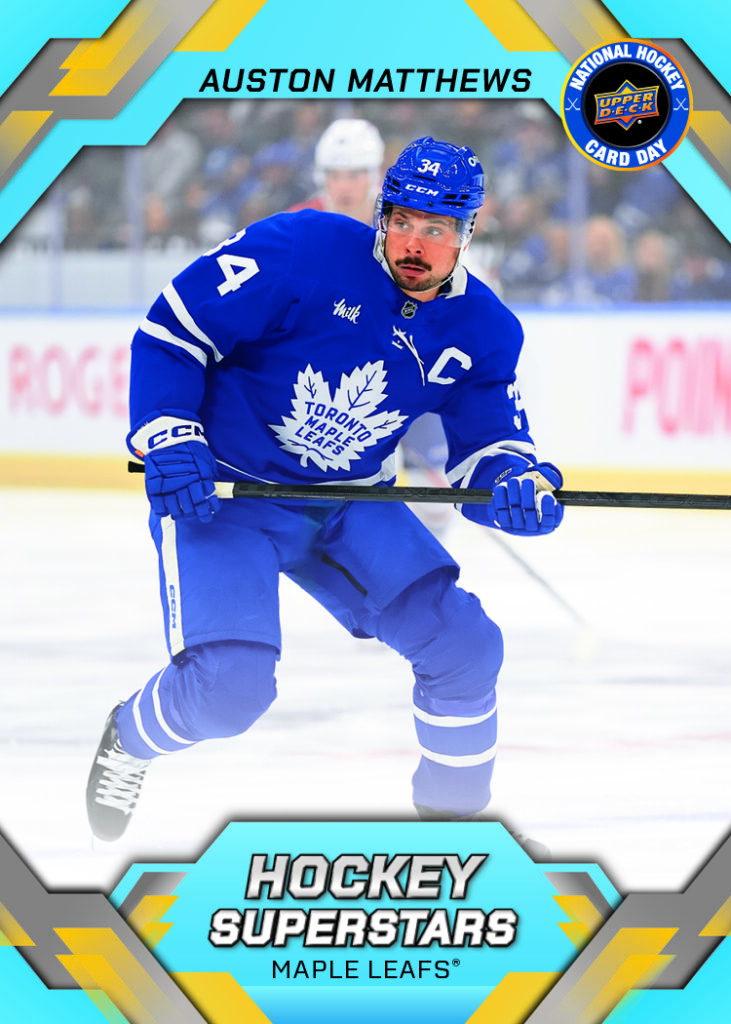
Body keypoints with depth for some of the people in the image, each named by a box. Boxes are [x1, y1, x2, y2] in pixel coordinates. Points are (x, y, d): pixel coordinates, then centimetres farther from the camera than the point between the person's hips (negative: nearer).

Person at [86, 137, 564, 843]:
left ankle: (453, 814, 16)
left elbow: (488, 445, 1)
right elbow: (170, 331, -14)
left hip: (349, 505, 5)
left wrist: (516, 483, -23)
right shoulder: (302, 252, -21)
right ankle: (131, 738, 14)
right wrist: (169, 443, -24)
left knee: (464, 645, -7)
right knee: (230, 690, -21)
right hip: (220, 488, -5)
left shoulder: (481, 330, -5)